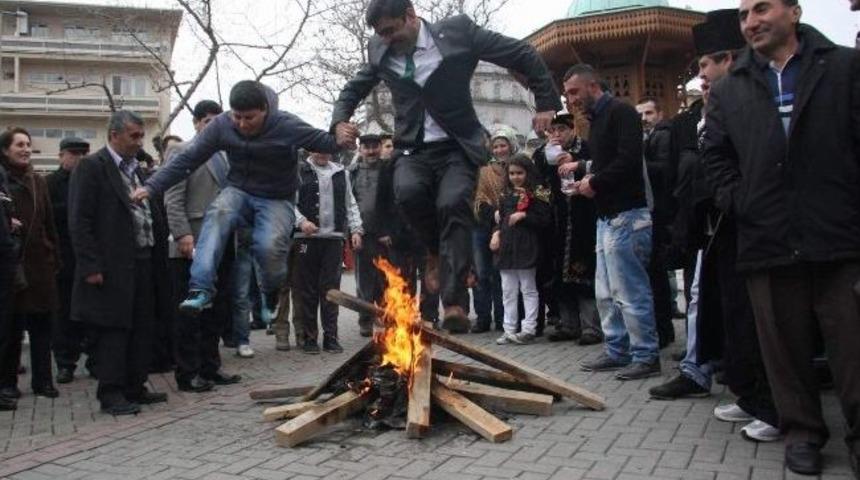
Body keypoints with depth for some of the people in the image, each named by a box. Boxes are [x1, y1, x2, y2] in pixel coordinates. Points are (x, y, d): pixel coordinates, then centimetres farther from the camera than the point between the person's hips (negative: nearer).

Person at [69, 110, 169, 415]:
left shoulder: (138, 170, 17)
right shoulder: (92, 167, -6)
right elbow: (79, 221, -12)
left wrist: (158, 252, 8)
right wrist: (90, 266, -17)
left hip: (143, 263, 8)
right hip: (112, 267, -7)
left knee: (141, 329, 11)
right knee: (113, 329, -1)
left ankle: (135, 387, 21)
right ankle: (111, 394, 8)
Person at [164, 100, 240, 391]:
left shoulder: (225, 157, 18)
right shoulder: (180, 152, 0)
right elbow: (173, 199, -9)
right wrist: (182, 234, -18)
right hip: (193, 246, -6)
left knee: (217, 312, 11)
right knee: (189, 313, 1)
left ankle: (210, 368, 21)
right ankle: (188, 374, 9)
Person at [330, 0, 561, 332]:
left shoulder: (458, 32, -7)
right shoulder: (379, 51, 5)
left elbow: (524, 56, 0)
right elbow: (353, 90, 22)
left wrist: (547, 103, -1)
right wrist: (340, 121, 2)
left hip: (457, 147, -2)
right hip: (413, 149, 3)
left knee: (452, 204, -28)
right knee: (408, 192, -29)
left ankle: (455, 304, -26)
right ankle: (436, 252, -1)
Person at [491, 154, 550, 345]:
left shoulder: (536, 194, -4)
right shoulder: (506, 195, 15)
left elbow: (544, 220, -9)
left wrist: (523, 215, -17)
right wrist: (497, 232, 2)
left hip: (526, 247, -6)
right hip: (507, 248, 6)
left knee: (528, 290, 3)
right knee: (508, 292, 8)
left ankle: (529, 329, 7)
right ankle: (509, 330, 14)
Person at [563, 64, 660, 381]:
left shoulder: (620, 112, -10)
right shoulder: (598, 119, 19)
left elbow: (628, 160, -22)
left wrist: (594, 182, -12)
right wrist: (581, 168, 11)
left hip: (625, 215, -10)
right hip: (607, 217, 10)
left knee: (629, 290, -6)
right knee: (606, 293, 13)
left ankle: (646, 357, 4)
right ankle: (617, 352, 22)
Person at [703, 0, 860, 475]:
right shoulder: (728, 91, 14)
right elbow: (715, 155, 16)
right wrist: (736, 201, 1)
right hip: (767, 240, 3)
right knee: (785, 346, 9)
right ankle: (802, 430, 23)